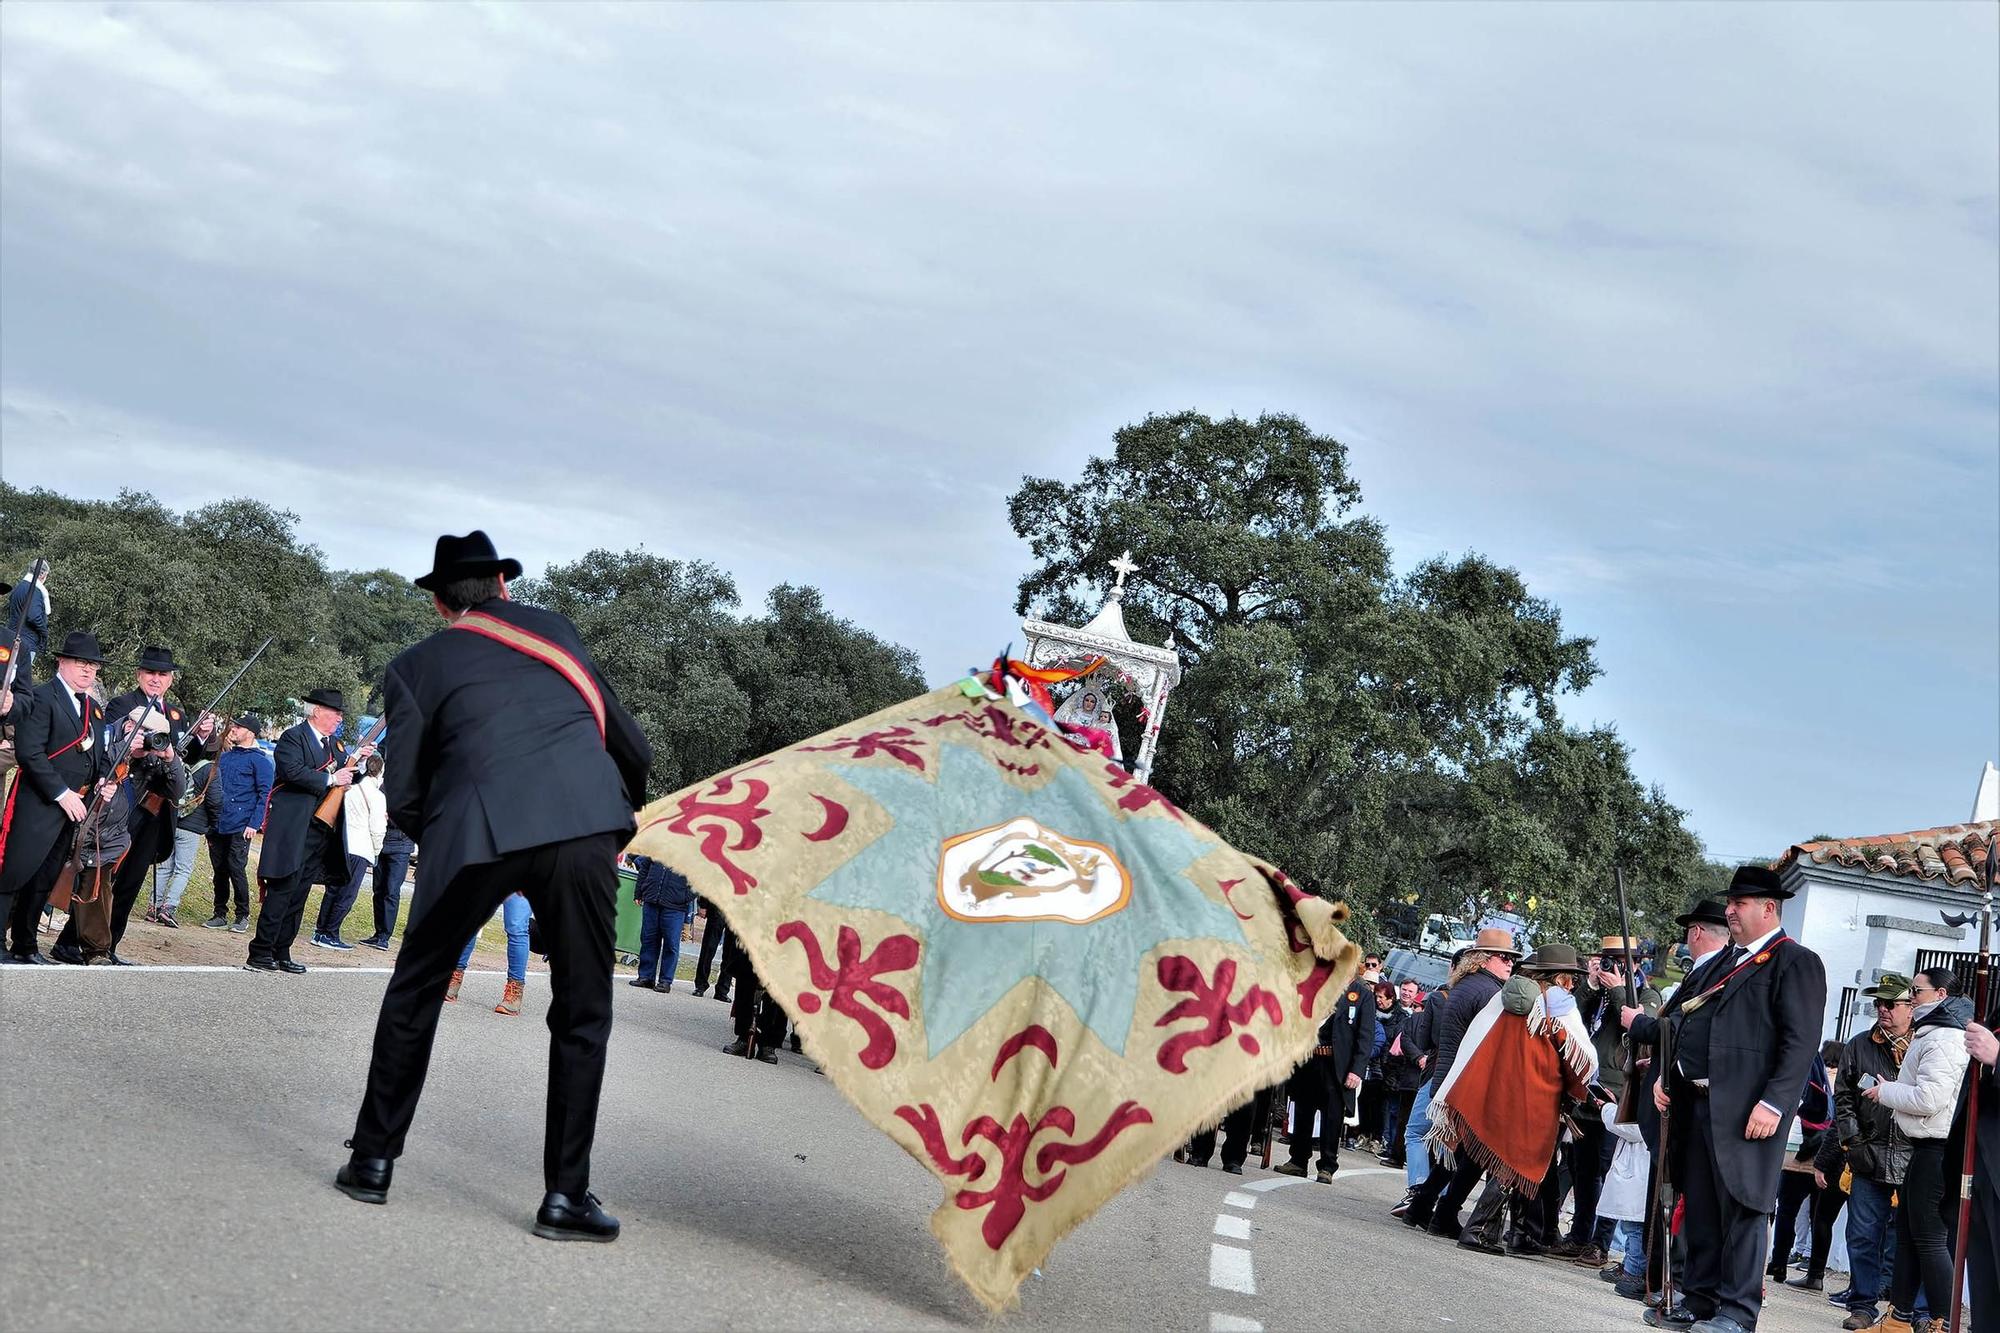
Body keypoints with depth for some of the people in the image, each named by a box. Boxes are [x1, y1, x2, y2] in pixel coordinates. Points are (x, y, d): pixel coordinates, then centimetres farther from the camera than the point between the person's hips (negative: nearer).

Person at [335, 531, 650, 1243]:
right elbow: (630, 743, 22)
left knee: (414, 993, 20)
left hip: (474, 835, -1)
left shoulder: (415, 667, 16)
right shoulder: (551, 628, 21)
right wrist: (622, 815, 37)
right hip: (584, 826, 1)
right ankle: (566, 1194, 9)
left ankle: (373, 1159, 25)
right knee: (581, 1014, 10)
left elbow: (403, 799, 11)